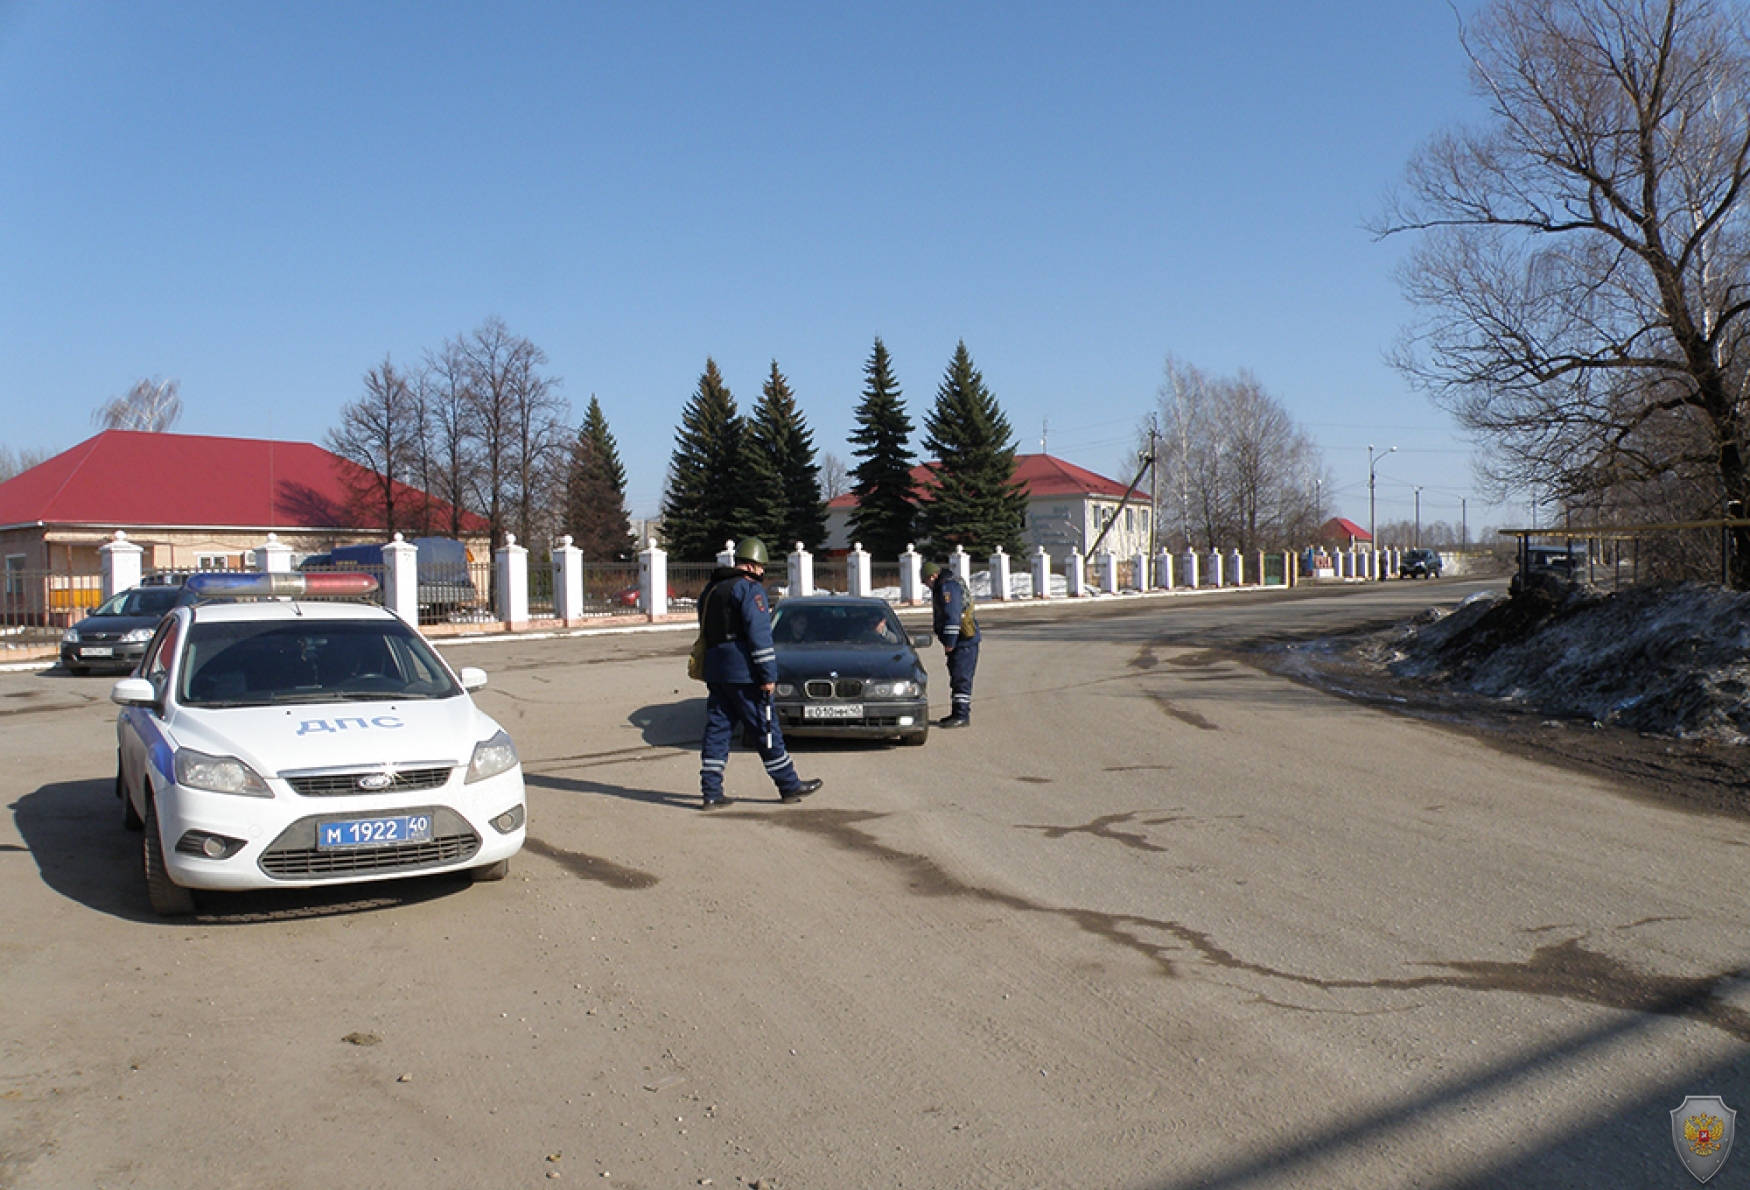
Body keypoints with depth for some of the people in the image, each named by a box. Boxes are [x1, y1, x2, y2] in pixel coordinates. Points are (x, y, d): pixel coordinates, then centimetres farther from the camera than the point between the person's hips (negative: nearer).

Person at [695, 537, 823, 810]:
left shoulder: (711, 589, 18)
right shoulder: (750, 588, -9)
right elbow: (759, 634, -16)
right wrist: (768, 675, -16)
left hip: (714, 670, 8)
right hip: (743, 672, -7)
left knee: (717, 730, 7)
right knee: (767, 730, 1)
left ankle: (711, 792, 4)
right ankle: (790, 786, 9)